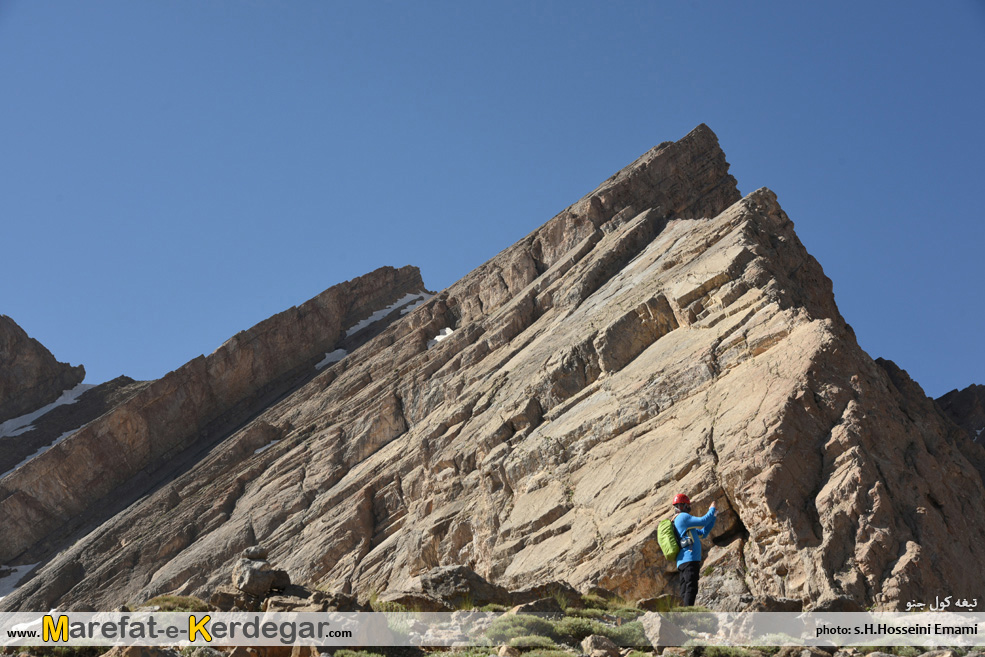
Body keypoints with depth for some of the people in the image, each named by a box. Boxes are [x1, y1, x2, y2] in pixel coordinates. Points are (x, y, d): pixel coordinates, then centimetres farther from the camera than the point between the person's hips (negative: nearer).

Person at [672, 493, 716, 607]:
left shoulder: (681, 520, 29)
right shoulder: (682, 517, -3)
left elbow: (703, 533, 31)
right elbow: (703, 521, -11)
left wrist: (713, 516, 26)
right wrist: (712, 509, 7)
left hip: (682, 563, 10)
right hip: (689, 559, -10)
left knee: (685, 591, 4)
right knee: (691, 589, -17)